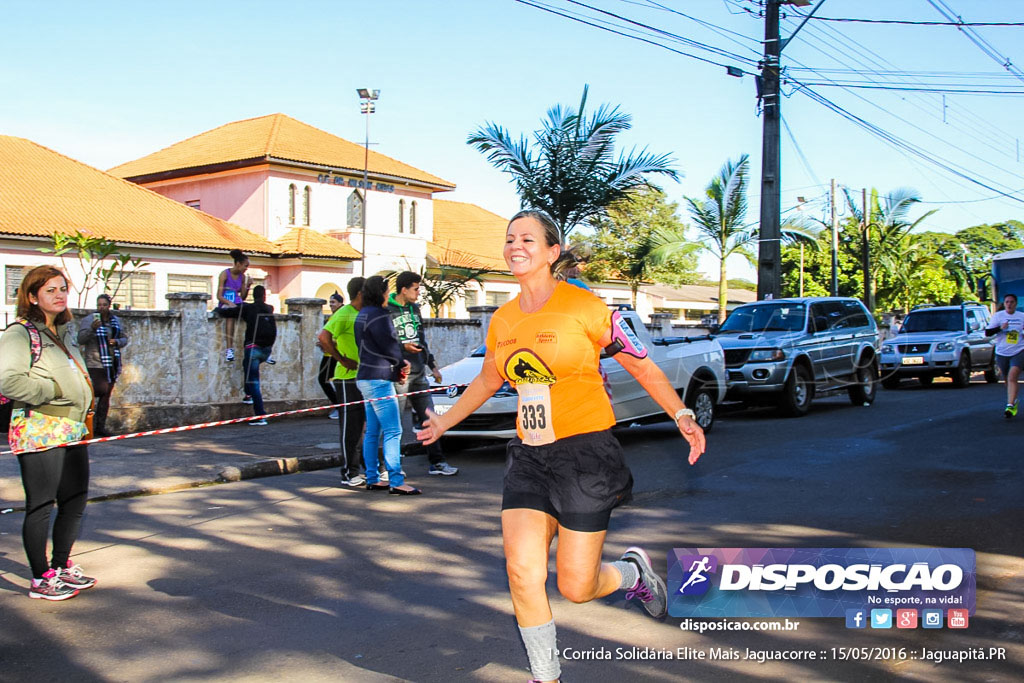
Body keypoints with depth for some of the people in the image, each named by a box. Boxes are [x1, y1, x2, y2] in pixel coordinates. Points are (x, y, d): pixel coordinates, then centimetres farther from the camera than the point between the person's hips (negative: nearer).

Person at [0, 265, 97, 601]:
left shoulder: (66, 331, 16)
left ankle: (62, 566, 29)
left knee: (76, 501, 14)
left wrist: (84, 413, 15)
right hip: (38, 431, -8)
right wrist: (53, 390, -16)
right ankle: (41, 579, 11)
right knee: (41, 506, 0)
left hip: (72, 430, 8)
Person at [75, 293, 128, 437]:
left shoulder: (116, 321, 12)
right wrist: (92, 329, -29)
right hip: (95, 363, -5)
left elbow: (124, 339, 19)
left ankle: (100, 427, 10)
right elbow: (81, 340, -13)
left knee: (106, 396, 5)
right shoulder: (88, 320, -3)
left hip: (112, 364, 5)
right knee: (101, 390, -19)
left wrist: (117, 342, -4)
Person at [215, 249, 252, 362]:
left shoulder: (242, 276, 12)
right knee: (230, 314, -38)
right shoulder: (225, 274, -3)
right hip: (225, 305, -5)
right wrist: (229, 302, -25)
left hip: (237, 305, 5)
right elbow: (219, 296, -8)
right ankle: (229, 349, -42)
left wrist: (248, 286, -1)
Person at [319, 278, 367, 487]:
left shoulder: (362, 315, 14)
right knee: (350, 428, -2)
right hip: (348, 378, -9)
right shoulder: (344, 314, -14)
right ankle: (350, 474, 4)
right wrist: (342, 360, -21)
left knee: (367, 425, 14)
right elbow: (323, 338, -26)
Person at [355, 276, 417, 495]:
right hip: (378, 380, -11)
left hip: (366, 378, 11)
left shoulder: (363, 315, 17)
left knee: (373, 432, 12)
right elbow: (390, 346, -14)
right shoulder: (377, 315, -14)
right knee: (393, 431, -9)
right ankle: (396, 481, -10)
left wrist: (396, 369, 5)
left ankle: (372, 479, 15)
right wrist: (402, 364, 7)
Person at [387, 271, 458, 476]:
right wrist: (402, 347, -21)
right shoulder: (387, 311, -9)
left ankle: (436, 462, 13)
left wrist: (432, 365, 20)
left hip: (419, 374, 7)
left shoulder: (414, 309, 15)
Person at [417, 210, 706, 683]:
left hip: (585, 452, -5)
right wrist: (444, 422, 31)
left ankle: (632, 571, 33)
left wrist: (682, 417, -9)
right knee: (522, 573, -6)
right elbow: (488, 380, 25)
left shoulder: (584, 308, -9)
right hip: (528, 457, 5)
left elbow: (641, 364, -2)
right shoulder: (503, 321, 7)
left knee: (575, 587, -2)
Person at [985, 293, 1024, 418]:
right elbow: (987, 333, -3)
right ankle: (1013, 401, 34)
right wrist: (1000, 328, -18)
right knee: (1007, 379, 11)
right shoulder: (997, 316, 2)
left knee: (1012, 377, -19)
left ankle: (1010, 405, -24)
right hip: (1002, 352, 1)